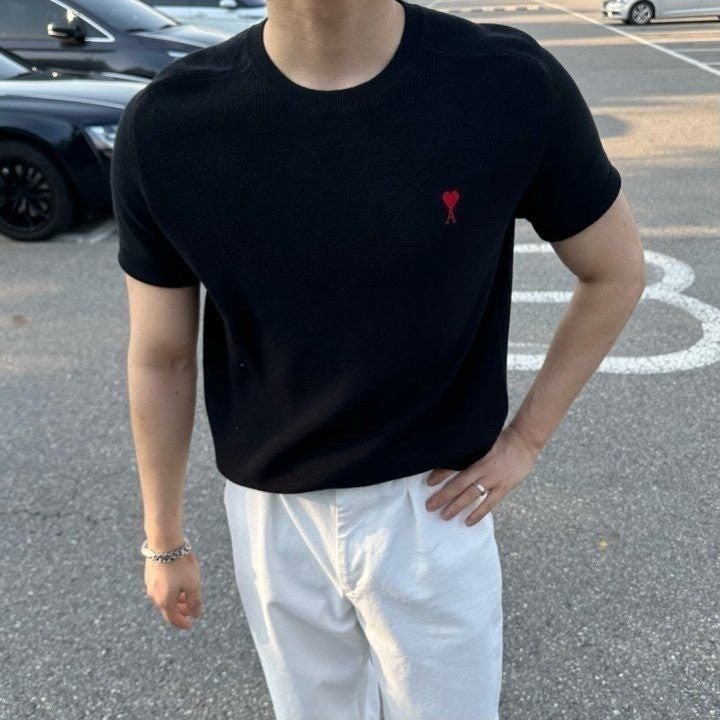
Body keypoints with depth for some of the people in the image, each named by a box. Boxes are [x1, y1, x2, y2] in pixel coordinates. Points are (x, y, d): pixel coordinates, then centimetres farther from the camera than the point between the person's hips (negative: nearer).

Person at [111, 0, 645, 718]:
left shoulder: (513, 83, -18)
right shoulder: (165, 124, -14)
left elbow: (617, 271, -1)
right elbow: (160, 357, -2)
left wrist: (524, 441, -4)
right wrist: (164, 540, 8)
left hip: (431, 503, -1)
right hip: (269, 512, 2)